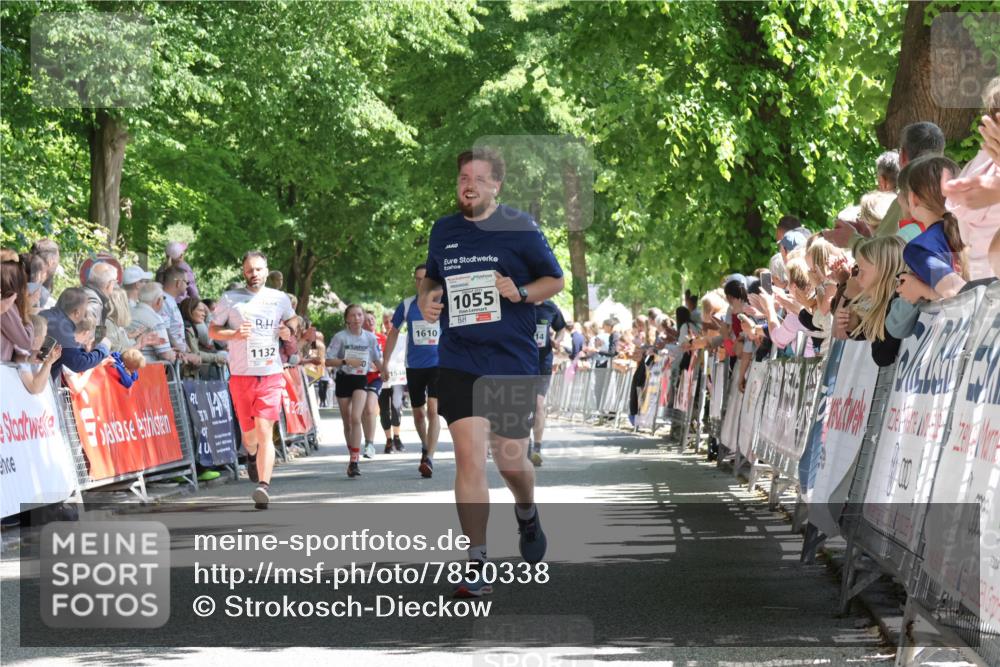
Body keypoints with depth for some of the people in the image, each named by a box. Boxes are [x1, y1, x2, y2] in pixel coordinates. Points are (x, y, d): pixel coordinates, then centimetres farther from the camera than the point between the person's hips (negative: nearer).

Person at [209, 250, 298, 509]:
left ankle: (264, 486, -21)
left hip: (271, 374, -1)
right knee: (249, 432, 11)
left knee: (265, 431, -14)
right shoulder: (230, 299, 4)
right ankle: (251, 455, 47)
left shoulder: (279, 299, 8)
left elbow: (292, 319, 25)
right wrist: (235, 334, -12)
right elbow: (212, 331, 8)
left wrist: (289, 331, 2)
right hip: (241, 374, 1)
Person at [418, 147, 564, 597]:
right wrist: (426, 298, 2)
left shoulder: (520, 228, -2)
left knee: (510, 460, 8)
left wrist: (521, 292, -15)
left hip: (512, 362, -1)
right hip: (459, 362, 2)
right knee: (469, 456, -12)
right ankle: (476, 564, -8)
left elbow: (556, 280, 4)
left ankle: (527, 515, 44)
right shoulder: (443, 231, 8)